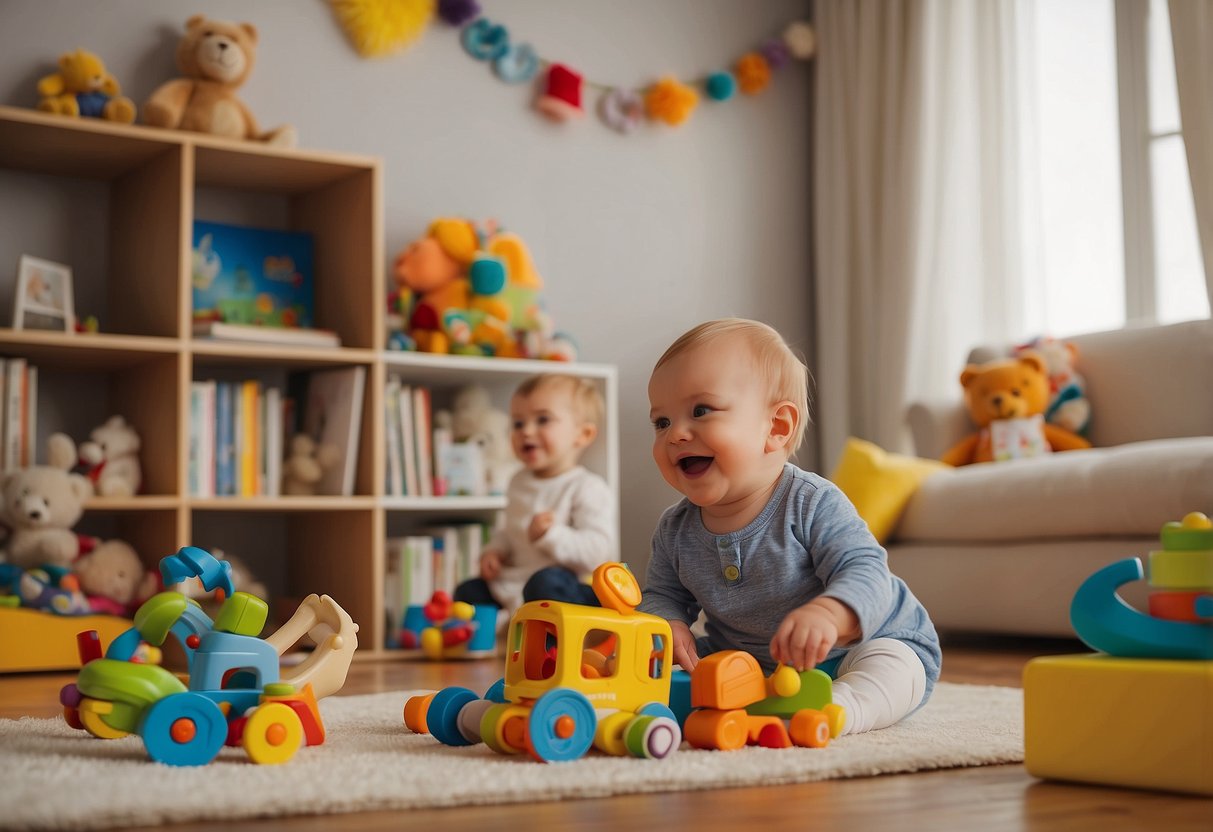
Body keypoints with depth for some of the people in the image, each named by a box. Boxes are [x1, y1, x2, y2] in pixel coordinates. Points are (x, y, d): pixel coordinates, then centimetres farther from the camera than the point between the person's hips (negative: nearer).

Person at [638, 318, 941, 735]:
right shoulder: (674, 530, -5)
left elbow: (864, 573, -31)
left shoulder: (812, 505, -23)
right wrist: (666, 624, -22)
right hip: (745, 665, 5)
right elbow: (662, 596, 4)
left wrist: (828, 614, -54)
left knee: (892, 661, -33)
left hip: (849, 652, -4)